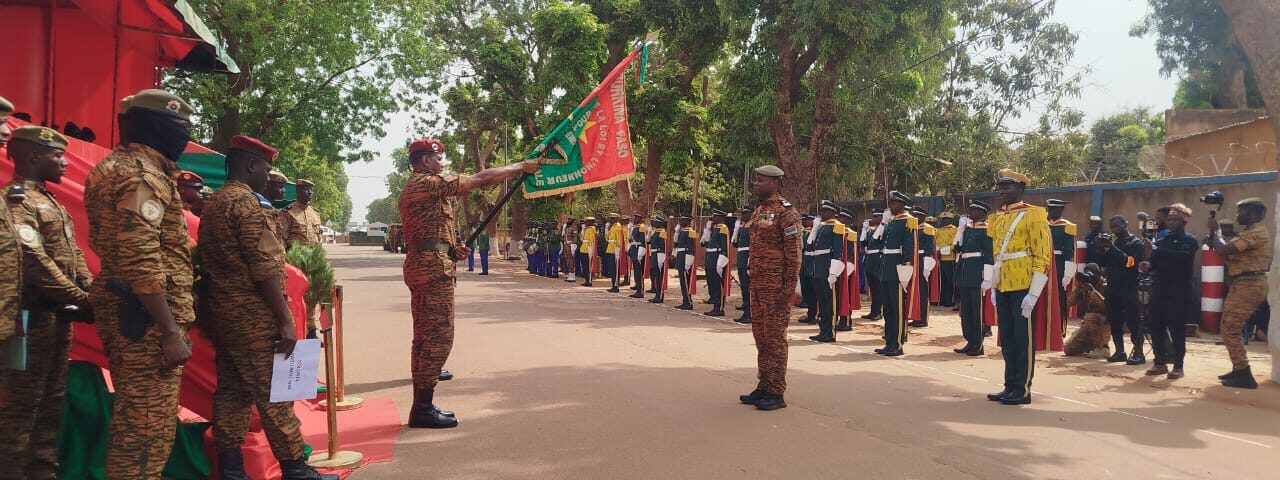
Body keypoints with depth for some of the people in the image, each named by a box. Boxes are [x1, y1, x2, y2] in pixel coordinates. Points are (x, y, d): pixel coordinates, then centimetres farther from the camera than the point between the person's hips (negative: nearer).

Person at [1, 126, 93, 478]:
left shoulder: (50, 201, 18)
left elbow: (73, 256, 18)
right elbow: (34, 261, -22)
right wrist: (83, 299, -21)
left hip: (60, 314, 10)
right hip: (35, 316, -10)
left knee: (52, 400, 15)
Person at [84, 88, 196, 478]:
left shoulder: (117, 165, 17)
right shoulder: (142, 174, -16)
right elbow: (141, 262, -25)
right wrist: (171, 332, -24)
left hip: (126, 310, 11)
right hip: (147, 317, -11)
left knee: (133, 419, 19)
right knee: (149, 425, -4)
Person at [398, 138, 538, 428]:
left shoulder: (412, 188, 22)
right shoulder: (430, 183, -10)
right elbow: (482, 179, -11)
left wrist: (451, 249, 11)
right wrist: (521, 167, -3)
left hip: (421, 265, 11)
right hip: (434, 268, -11)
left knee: (425, 338, 11)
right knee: (439, 338, -9)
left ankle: (422, 405, 14)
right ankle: (423, 408, -8)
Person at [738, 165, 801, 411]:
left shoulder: (785, 212, -11)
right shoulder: (758, 210, 15)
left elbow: (794, 252, -15)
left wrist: (788, 289, -18)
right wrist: (752, 280, 17)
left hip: (776, 286, -9)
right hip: (758, 284, 9)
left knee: (775, 338, -3)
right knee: (760, 336, 13)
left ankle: (777, 393, 4)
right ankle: (764, 386, 22)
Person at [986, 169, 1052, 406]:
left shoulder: (1033, 215, -7)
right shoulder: (998, 218, 14)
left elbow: (1043, 256, -10)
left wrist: (1033, 293, -15)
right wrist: (993, 287, 16)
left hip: (1023, 288, -7)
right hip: (1003, 288, 7)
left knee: (1023, 339, 0)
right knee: (1007, 339, 11)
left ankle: (1023, 390, 7)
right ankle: (1010, 386, 18)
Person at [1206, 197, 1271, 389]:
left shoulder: (1255, 233, -16)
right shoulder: (1252, 232, 19)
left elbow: (1224, 250, -24)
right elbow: (1229, 252, 20)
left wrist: (1216, 230, -9)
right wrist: (1213, 240, 5)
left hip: (1248, 286, -11)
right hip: (1246, 285, 11)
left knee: (1230, 329, -10)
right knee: (1232, 328, 17)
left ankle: (1244, 375, -10)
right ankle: (1239, 370, 23)